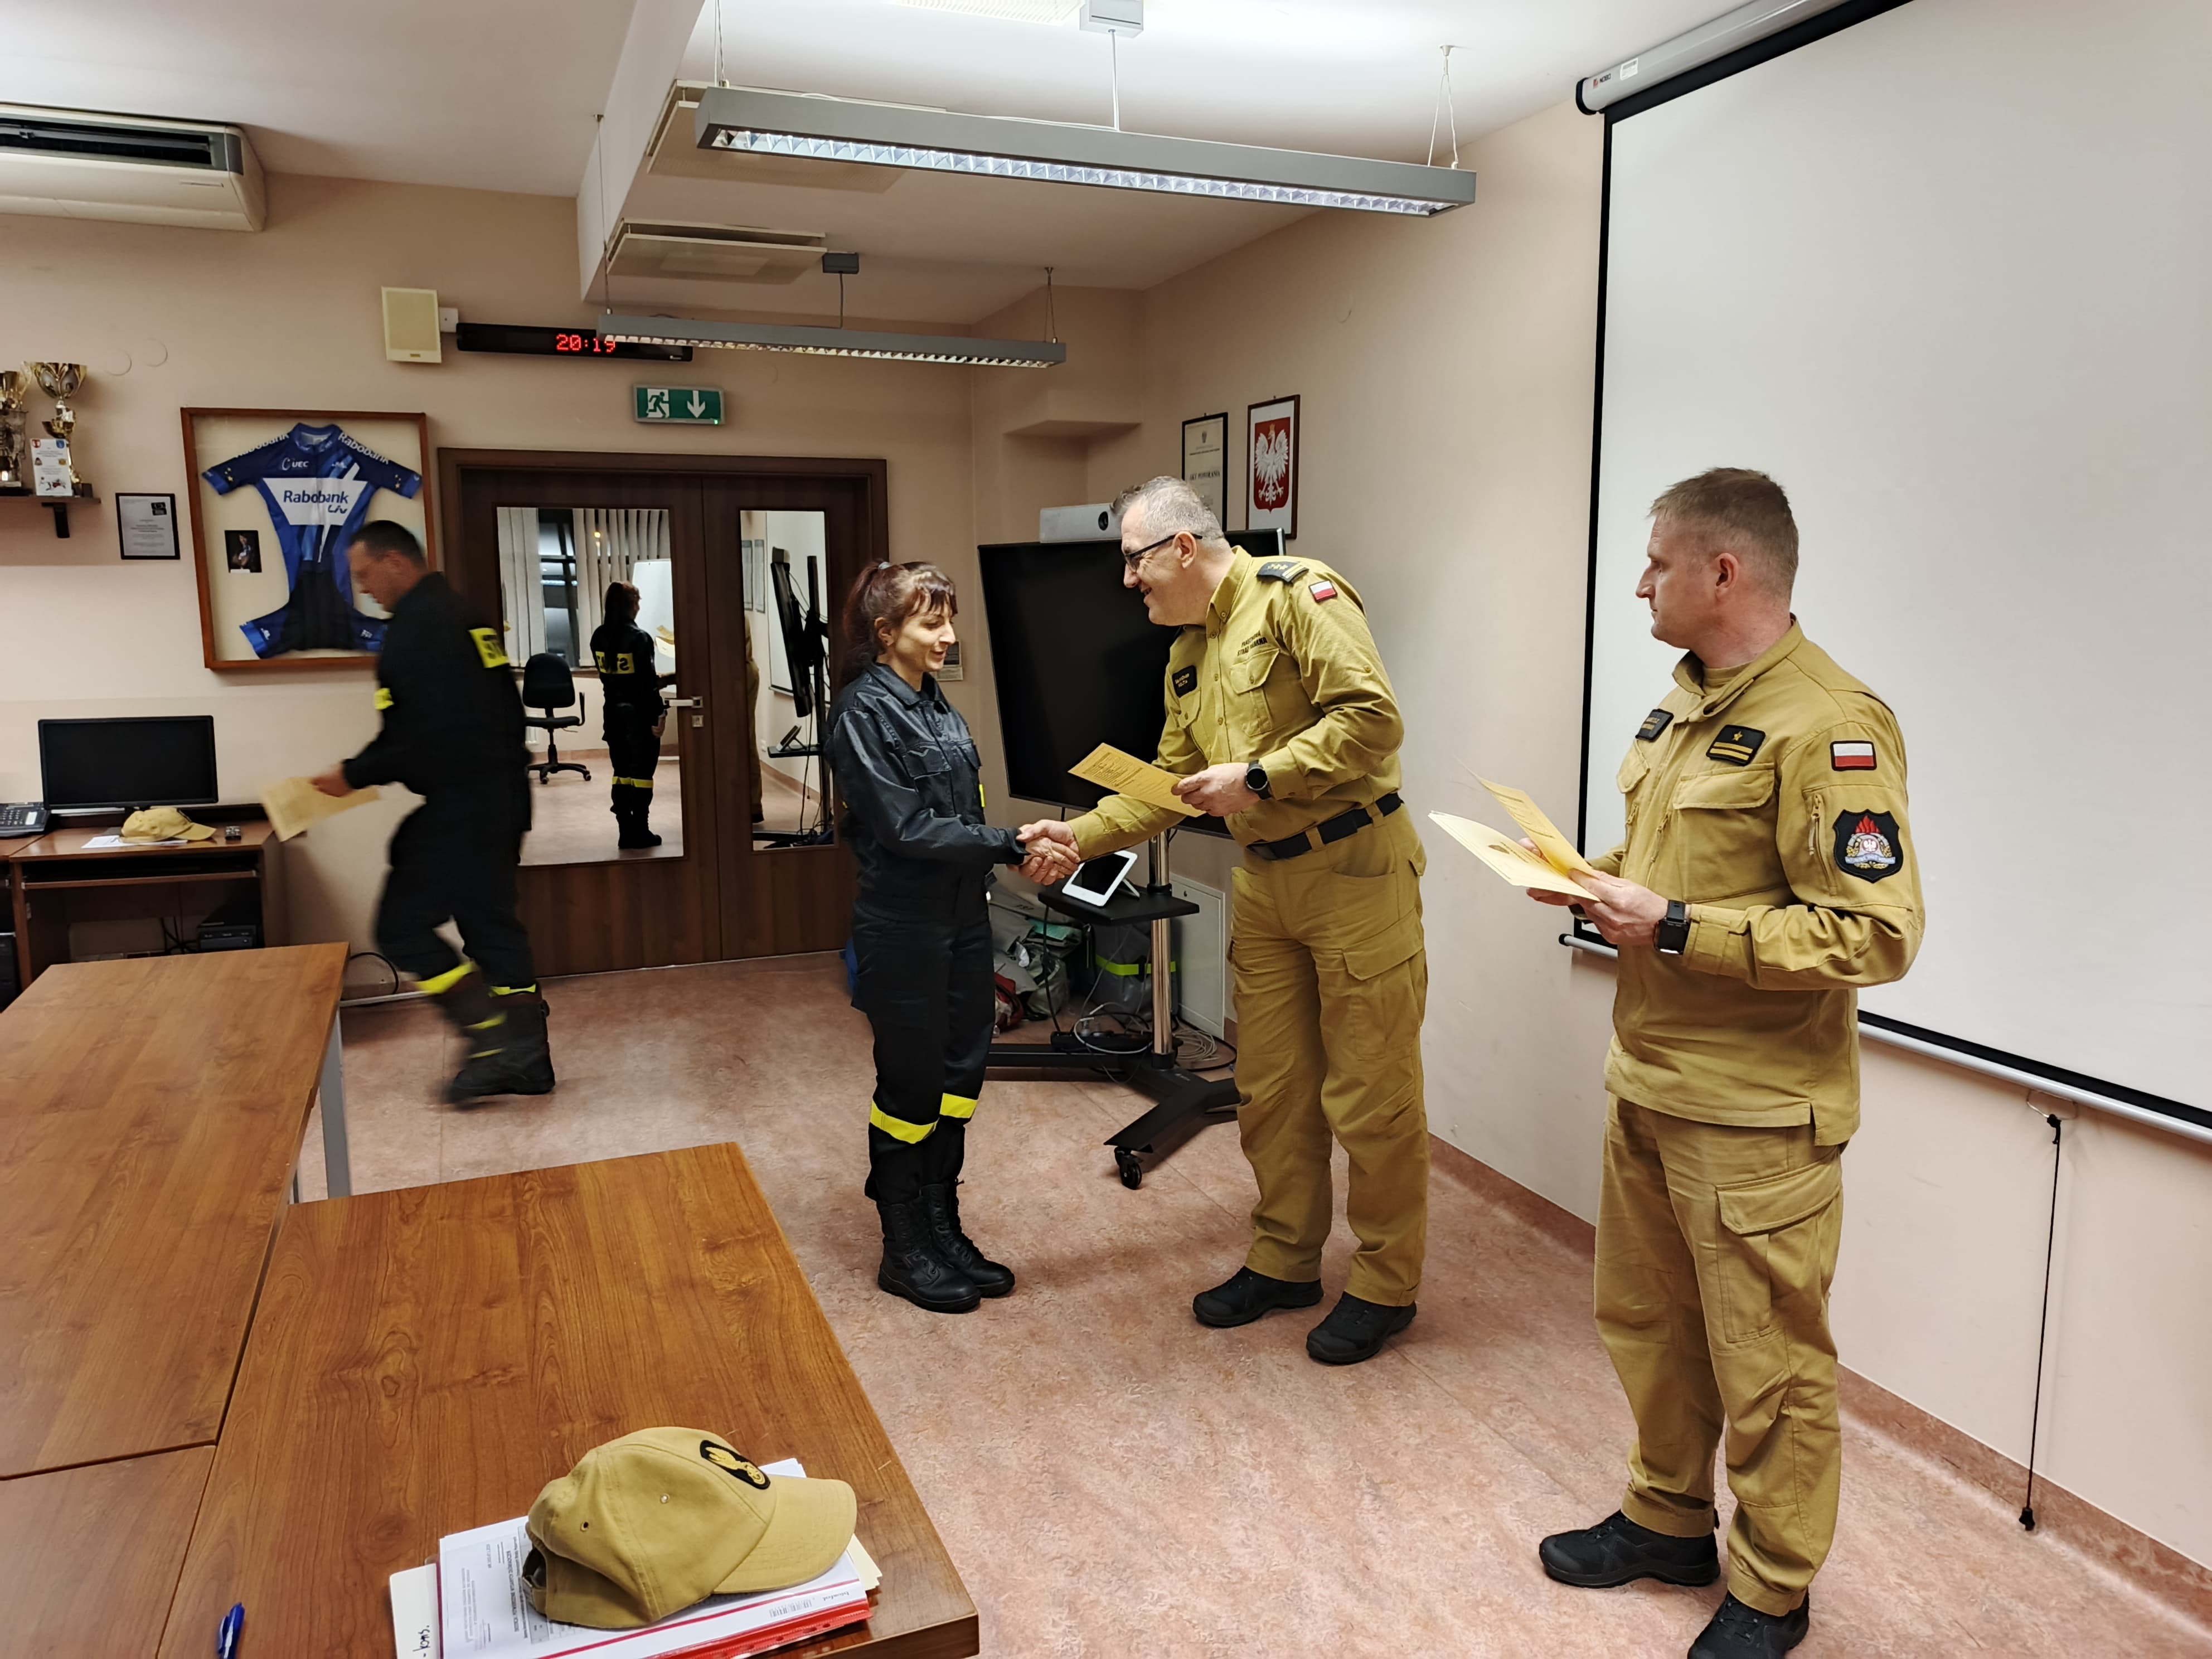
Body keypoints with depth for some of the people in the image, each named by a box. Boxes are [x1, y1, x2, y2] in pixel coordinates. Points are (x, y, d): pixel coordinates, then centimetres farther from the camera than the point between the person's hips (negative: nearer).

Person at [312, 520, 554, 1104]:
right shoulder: (463, 616, 16)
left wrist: (354, 775, -6)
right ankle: (527, 1059, 19)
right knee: (490, 919, 14)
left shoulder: (415, 627, -15)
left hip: (459, 803, -10)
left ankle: (494, 1037, -4)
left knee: (403, 926, -1)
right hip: (504, 792, 10)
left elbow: (416, 735, -22)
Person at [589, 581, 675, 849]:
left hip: (612, 712, 6)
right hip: (638, 712, -6)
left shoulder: (598, 637, 4)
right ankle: (639, 832, 4)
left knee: (621, 773, 11)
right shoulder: (639, 638, -16)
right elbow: (648, 681, -17)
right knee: (641, 773, 2)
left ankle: (626, 831, 13)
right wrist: (657, 715, -11)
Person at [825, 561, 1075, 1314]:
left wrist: (1021, 852, -5)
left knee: (958, 1077, 14)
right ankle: (905, 1252, 20)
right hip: (903, 928, -8)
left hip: (961, 918, 8)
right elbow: (907, 828, -20)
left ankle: (943, 1230, 29)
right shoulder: (865, 710, -14)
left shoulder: (934, 702, 11)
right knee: (911, 1084, 4)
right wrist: (1010, 846, -19)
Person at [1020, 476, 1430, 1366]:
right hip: (1264, 882, 8)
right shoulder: (1188, 655, 15)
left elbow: (1371, 717, -20)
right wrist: (1081, 834, 11)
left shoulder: (1298, 596, -12)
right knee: (1271, 1086, 14)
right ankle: (1284, 1260, 30)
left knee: (1369, 1093, 1)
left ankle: (1385, 1285, 18)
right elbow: (1169, 784, 20)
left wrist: (1258, 777, -20)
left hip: (1354, 868, -8)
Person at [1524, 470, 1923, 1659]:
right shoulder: (1688, 701, 11)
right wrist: (1600, 881, 5)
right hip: (1647, 1080, 9)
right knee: (1646, 1320, 21)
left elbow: (1874, 934, -24)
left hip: (1754, 1113, -9)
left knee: (1766, 1358, 8)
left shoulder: (1825, 727, -20)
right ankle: (1669, 1521, 40)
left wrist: (1676, 928, -23)